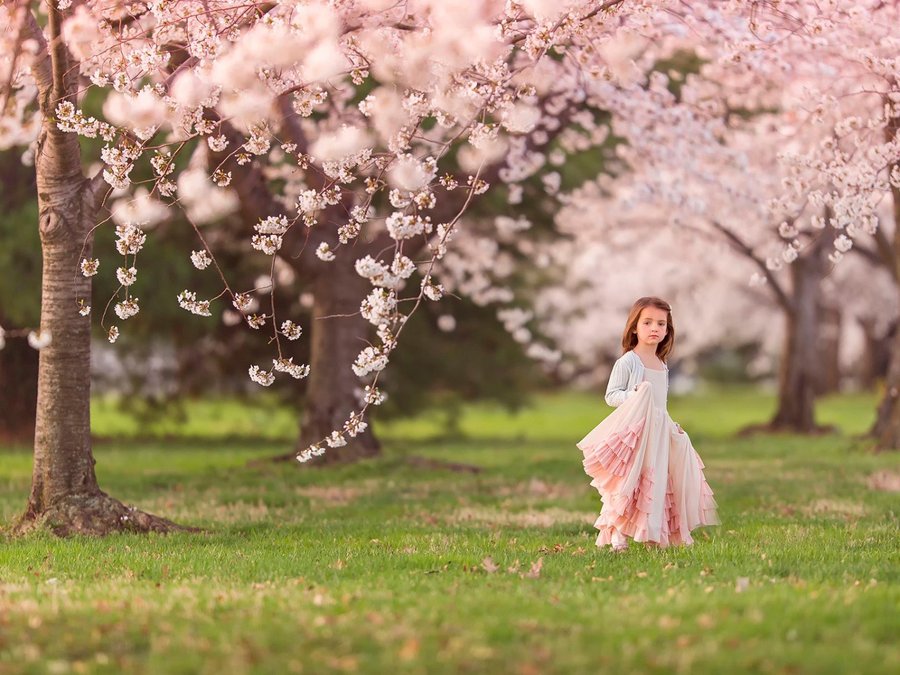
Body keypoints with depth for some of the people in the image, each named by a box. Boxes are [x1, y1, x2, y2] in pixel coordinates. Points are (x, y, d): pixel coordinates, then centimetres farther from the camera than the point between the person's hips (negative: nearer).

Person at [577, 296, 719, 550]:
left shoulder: (662, 366, 16)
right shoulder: (627, 362, -8)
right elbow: (611, 395, -9)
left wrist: (671, 425, 15)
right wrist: (634, 395, -24)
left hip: (658, 432, 7)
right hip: (633, 432, -7)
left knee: (656, 482, 5)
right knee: (627, 481, -11)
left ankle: (654, 535, 10)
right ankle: (615, 534, -9)